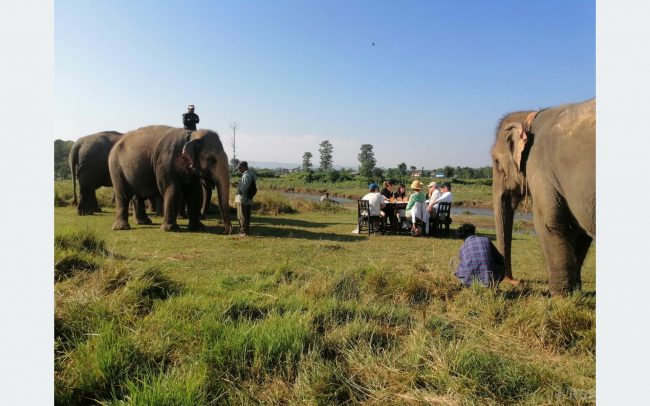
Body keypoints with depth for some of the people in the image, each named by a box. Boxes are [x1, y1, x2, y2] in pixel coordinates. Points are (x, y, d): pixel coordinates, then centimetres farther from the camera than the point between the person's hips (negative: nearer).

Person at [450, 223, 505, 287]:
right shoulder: (486, 240, 9)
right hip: (488, 282, 0)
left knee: (453, 260, 25)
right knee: (502, 267, 32)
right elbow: (500, 261, 18)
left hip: (470, 283, 0)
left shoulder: (462, 248, 14)